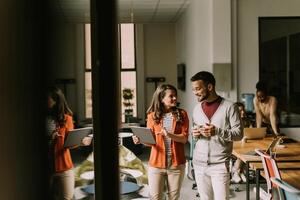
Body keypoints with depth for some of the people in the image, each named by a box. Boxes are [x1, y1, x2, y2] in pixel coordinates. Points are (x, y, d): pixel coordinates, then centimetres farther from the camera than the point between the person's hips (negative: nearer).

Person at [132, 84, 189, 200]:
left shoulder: (182, 114, 1)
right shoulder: (152, 116, 2)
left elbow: (184, 138, -6)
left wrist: (169, 135, -24)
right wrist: (141, 140, -20)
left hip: (176, 164, 0)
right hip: (156, 164, 0)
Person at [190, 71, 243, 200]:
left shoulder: (229, 107, -6)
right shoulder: (197, 108, 11)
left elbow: (239, 133, -7)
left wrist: (217, 131, -21)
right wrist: (195, 134, -2)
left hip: (219, 165, -5)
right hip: (199, 164, 5)